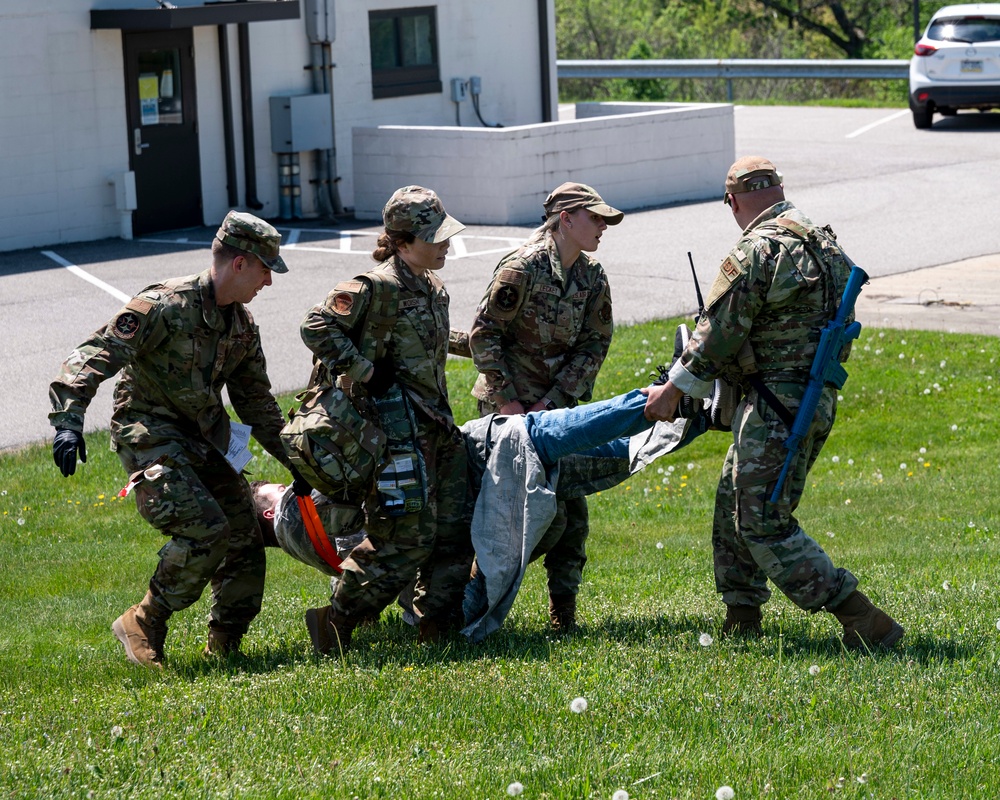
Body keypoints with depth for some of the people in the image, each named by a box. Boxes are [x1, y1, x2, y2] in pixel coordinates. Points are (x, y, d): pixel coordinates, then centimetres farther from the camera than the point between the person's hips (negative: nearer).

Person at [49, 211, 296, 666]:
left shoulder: (242, 326, 9)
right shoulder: (165, 307, -17)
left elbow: (256, 403, 21)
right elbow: (94, 358, -21)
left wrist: (296, 460, 20)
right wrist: (68, 421, -33)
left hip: (201, 438, 8)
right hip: (149, 432, -8)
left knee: (244, 535, 3)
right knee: (205, 529, -23)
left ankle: (224, 647, 16)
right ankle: (144, 624, -7)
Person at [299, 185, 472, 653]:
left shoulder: (432, 286, 14)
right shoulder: (378, 288, -15)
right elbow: (317, 329, -20)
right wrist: (362, 370, -22)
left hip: (438, 427, 9)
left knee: (453, 530, 9)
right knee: (409, 538, -10)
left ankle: (437, 623, 18)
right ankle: (336, 620, 0)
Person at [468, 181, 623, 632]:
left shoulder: (594, 280, 4)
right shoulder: (523, 268, -15)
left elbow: (594, 346, 3)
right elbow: (483, 334, -13)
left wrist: (552, 402, -9)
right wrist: (506, 400, -15)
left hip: (556, 408, 6)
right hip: (508, 406, -6)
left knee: (573, 512, 4)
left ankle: (564, 609, 15)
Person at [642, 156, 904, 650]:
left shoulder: (756, 251, -14)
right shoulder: (826, 245, 14)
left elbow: (718, 336, -13)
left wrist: (674, 390, 0)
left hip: (779, 401, -10)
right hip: (820, 398, 10)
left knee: (764, 522, -8)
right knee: (735, 504, 19)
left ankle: (864, 623, -12)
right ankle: (741, 619, 25)